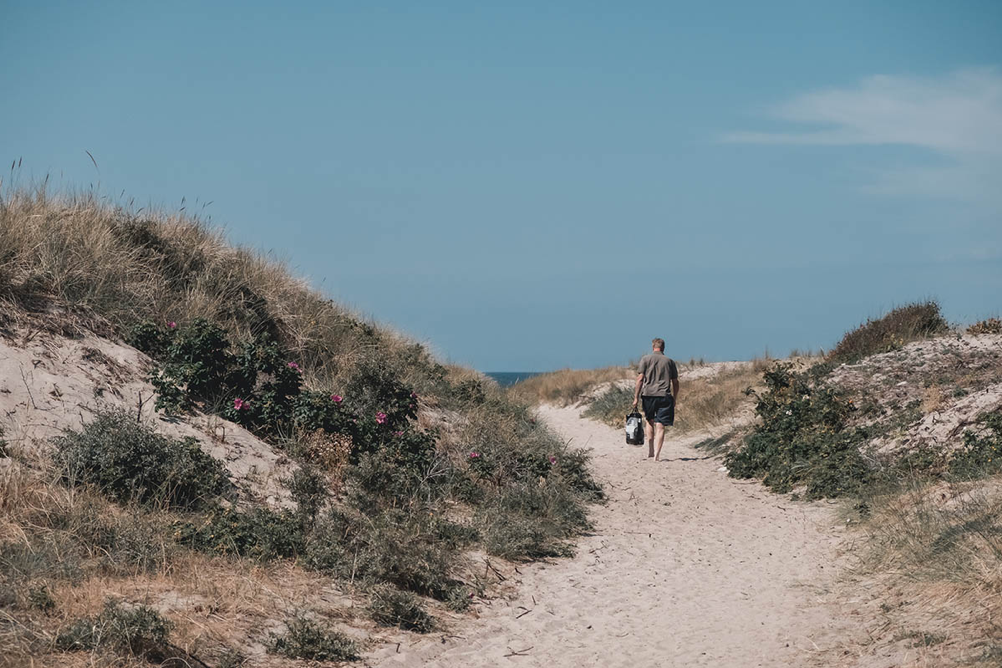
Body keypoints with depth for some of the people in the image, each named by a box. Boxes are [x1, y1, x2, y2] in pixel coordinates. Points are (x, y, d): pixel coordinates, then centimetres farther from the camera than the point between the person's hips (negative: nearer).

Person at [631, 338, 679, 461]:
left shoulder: (645, 359, 4)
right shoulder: (669, 361, 10)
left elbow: (640, 379, -4)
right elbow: (675, 382, 10)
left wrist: (636, 397, -2)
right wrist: (674, 400, 19)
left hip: (648, 394, 0)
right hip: (664, 395, 0)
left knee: (650, 420, 21)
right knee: (660, 425, -2)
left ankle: (650, 450, 18)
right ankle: (657, 455, -10)